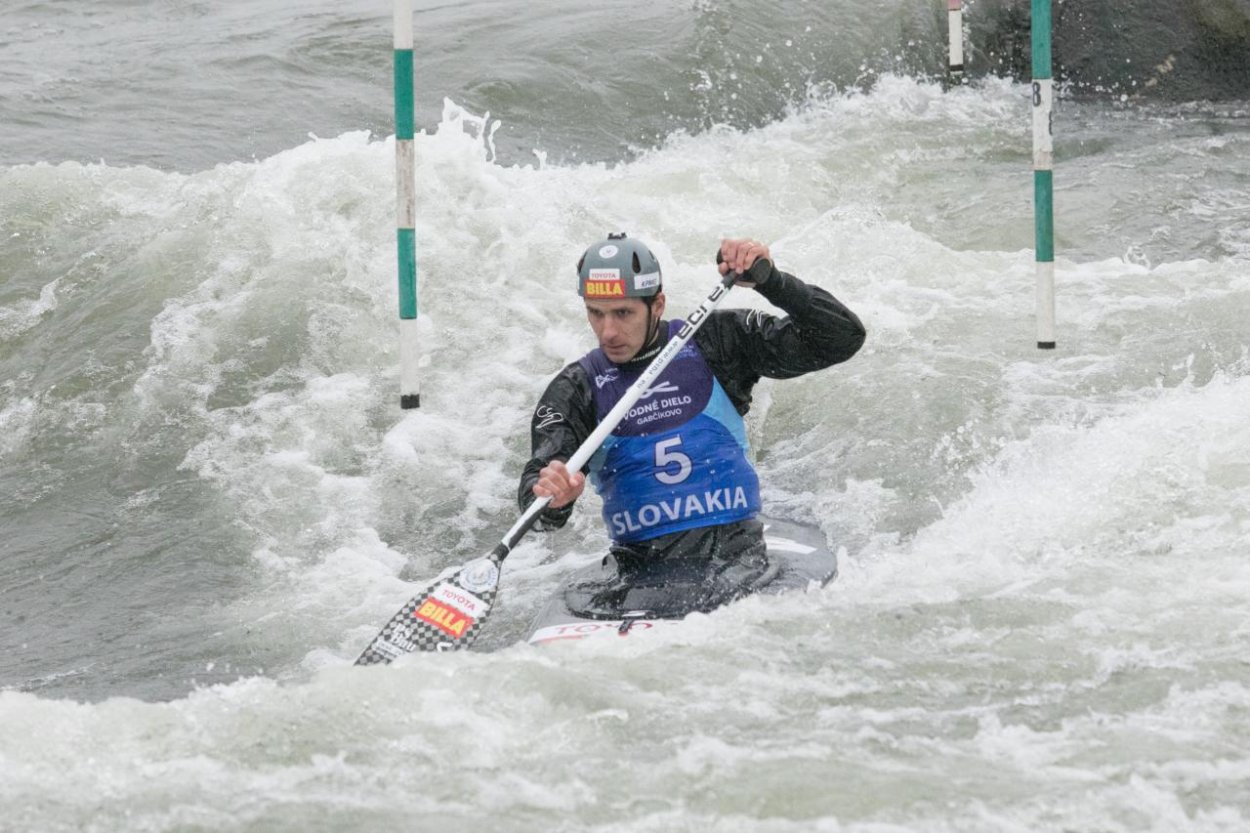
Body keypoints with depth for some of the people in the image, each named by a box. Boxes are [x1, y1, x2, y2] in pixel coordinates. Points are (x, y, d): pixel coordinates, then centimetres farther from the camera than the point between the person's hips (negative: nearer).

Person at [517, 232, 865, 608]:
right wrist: (550, 500, -31)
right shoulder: (576, 390, 7)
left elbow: (841, 338, 4)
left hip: (737, 553, -2)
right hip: (643, 572, 2)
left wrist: (769, 280, -11)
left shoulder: (714, 344, 6)